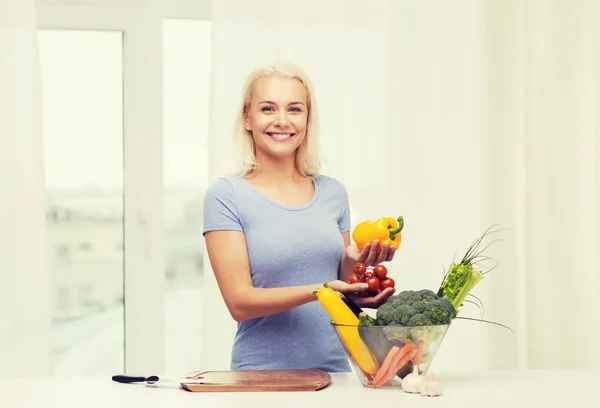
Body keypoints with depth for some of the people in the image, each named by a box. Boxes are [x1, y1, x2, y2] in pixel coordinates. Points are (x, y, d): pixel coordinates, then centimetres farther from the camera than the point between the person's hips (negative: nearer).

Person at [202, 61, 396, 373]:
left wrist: (354, 262, -3)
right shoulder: (225, 195, -3)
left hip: (334, 369, 3)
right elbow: (239, 303, -9)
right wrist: (320, 290, -19)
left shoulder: (333, 192, 9)